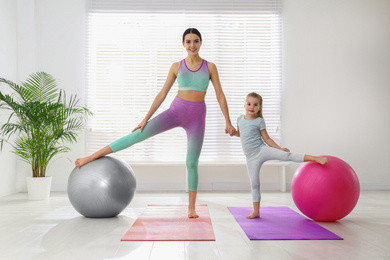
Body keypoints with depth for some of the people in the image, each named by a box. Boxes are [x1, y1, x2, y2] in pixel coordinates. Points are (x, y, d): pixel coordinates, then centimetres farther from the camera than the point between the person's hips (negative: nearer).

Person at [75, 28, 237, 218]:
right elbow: (162, 94, 5)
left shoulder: (210, 67, 4)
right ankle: (92, 157, -4)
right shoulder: (176, 67, 6)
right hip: (176, 110, 0)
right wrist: (146, 118, 2)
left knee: (192, 162, -1)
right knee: (138, 135, -11)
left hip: (197, 116, 0)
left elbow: (220, 95, 3)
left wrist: (228, 122, -2)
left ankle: (191, 208, 12)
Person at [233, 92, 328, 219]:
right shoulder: (240, 118, 8)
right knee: (254, 183, 6)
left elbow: (267, 139, 0)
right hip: (251, 157, 3)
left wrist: (279, 148, -8)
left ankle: (315, 158, -27)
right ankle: (256, 211, 15)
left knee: (286, 155, -25)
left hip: (262, 150, -3)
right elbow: (239, 133, 25)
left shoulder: (259, 121, -3)